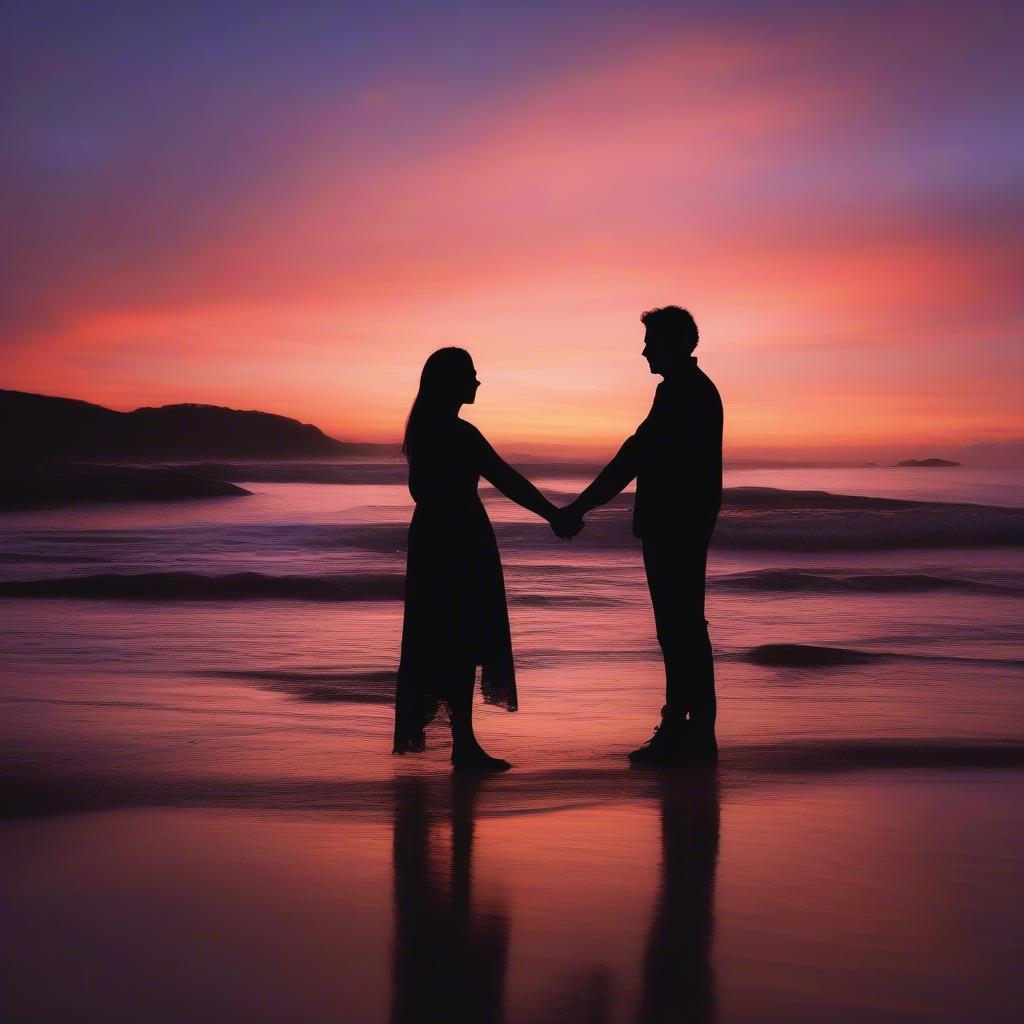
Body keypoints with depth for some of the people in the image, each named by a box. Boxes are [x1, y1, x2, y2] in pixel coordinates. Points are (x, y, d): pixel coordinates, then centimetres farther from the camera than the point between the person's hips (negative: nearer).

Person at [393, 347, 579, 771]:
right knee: (463, 640, -4)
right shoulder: (460, 433, -18)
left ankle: (414, 727, 28)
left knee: (434, 637, 18)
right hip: (460, 543, -9)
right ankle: (463, 745, 0)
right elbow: (509, 481, -18)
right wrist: (555, 515, -13)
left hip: (431, 537, 9)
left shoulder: (422, 428, 10)